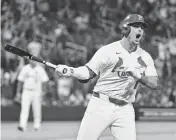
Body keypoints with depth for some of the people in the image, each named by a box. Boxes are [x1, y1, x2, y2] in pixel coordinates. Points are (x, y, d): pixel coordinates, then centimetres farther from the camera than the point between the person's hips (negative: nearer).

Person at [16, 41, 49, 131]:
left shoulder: (40, 69, 1)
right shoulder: (25, 69, 6)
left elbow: (44, 81, 2)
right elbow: (20, 81, 10)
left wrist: (41, 91, -8)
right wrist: (18, 92, 6)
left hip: (36, 91, -1)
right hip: (26, 91, 1)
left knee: (37, 109, 3)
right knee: (24, 108, -10)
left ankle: (37, 125, 15)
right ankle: (22, 125, -19)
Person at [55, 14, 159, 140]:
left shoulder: (145, 57, 8)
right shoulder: (108, 51, -5)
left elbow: (154, 84, 0)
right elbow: (88, 73, -7)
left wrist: (138, 75, -17)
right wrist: (70, 71, -26)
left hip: (125, 110, 3)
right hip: (101, 106, -3)